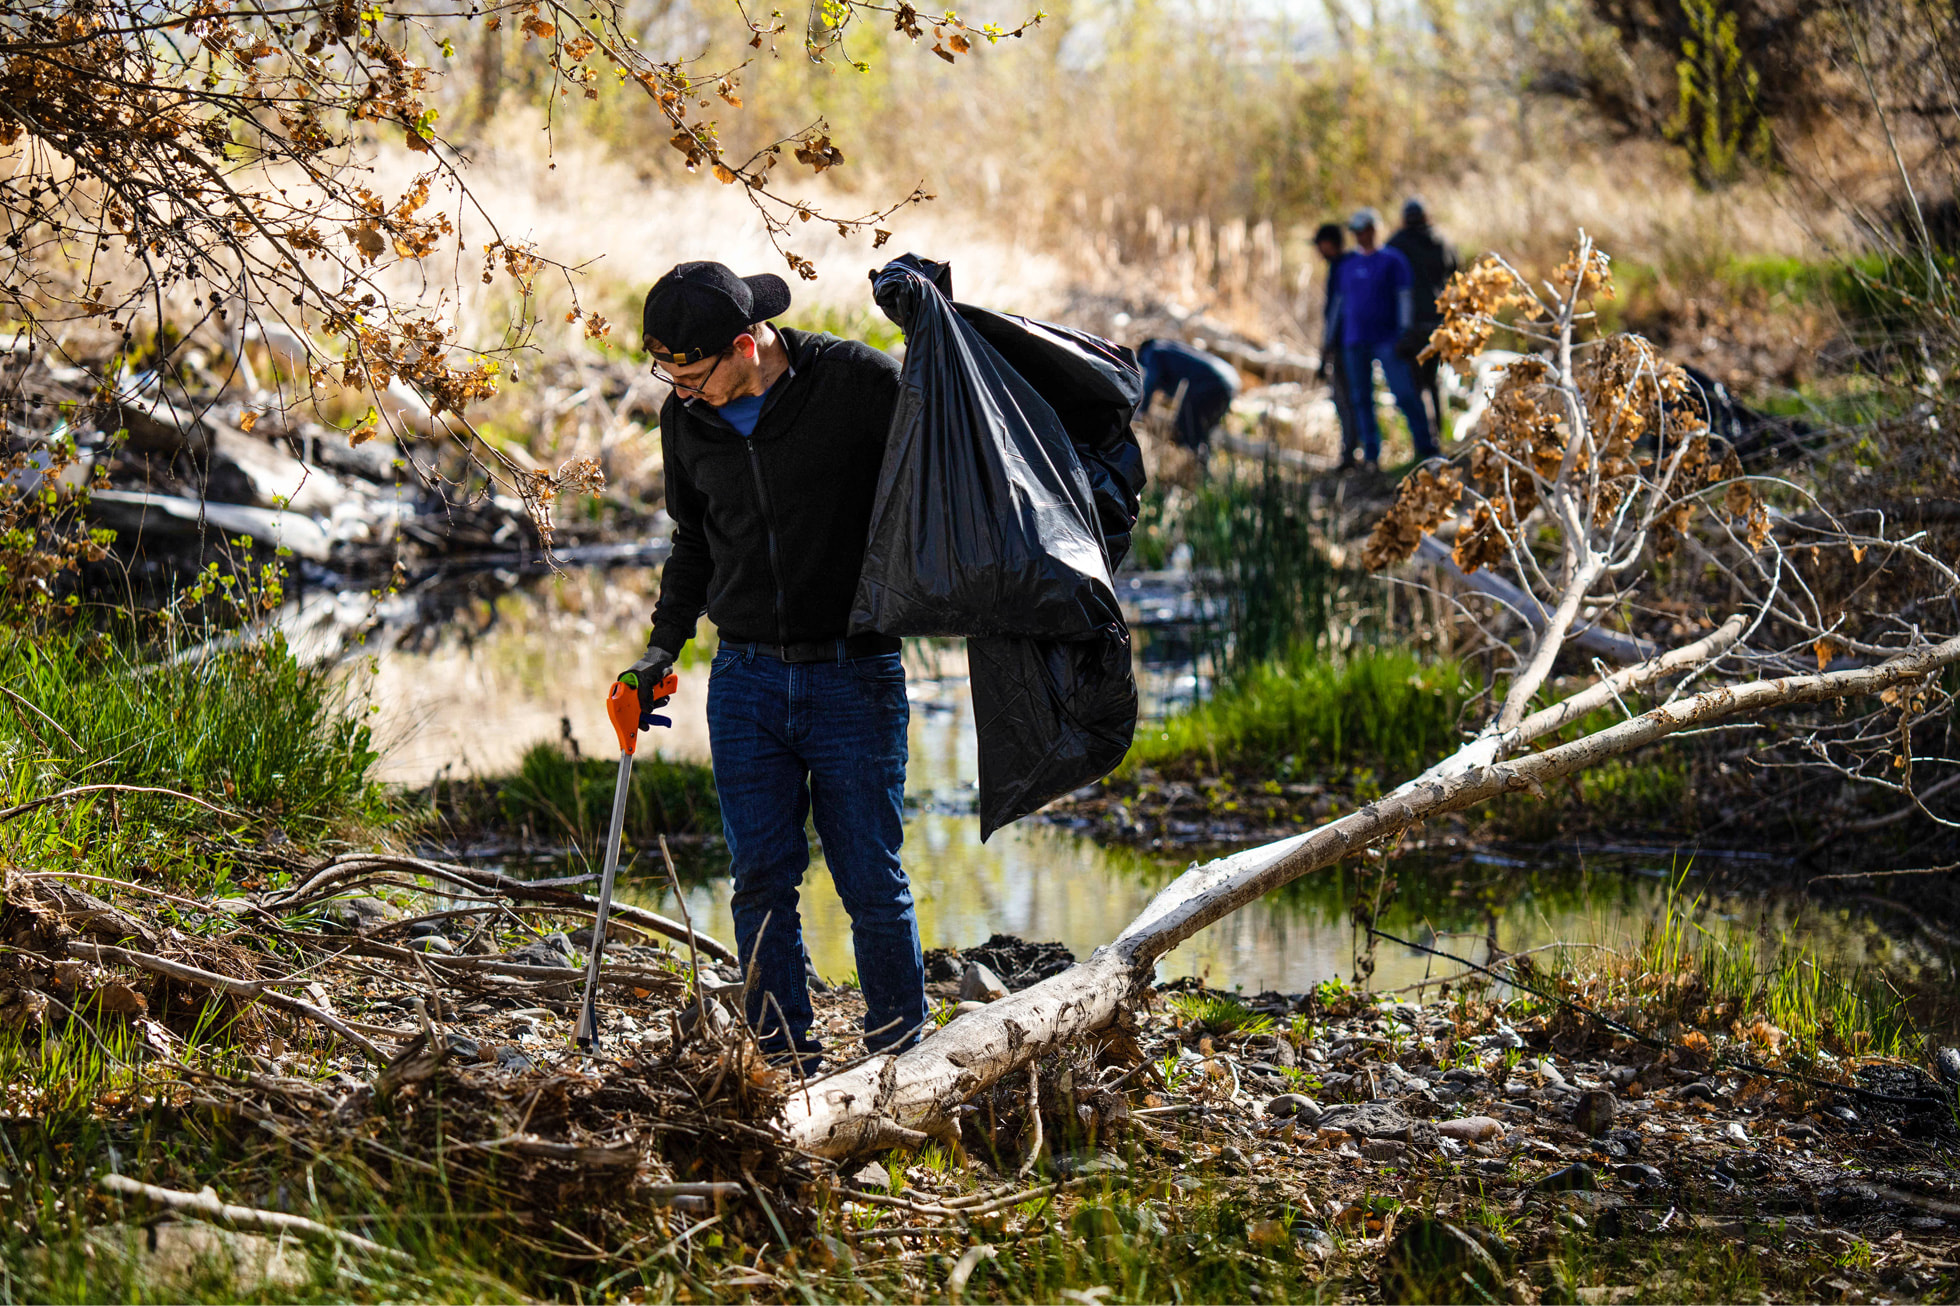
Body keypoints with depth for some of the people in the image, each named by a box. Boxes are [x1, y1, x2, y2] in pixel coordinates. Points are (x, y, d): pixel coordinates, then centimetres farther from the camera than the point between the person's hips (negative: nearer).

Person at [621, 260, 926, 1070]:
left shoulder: (859, 382, -12)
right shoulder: (687, 420, 4)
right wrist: (663, 645, 11)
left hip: (854, 676, -4)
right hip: (746, 677, 4)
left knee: (871, 882, 0)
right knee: (761, 881, 3)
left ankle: (902, 1057, 14)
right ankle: (787, 1062, 11)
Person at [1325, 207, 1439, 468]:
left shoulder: (1392, 259, 3)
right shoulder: (1348, 265, 15)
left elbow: (1404, 297, -1)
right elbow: (1339, 301, 20)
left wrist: (1405, 332, -8)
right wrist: (1331, 338, 18)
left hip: (1387, 339, -5)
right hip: (1354, 342, 5)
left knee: (1405, 393, -11)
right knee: (1362, 399, 3)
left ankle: (1426, 448, -6)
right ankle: (1371, 455, 6)